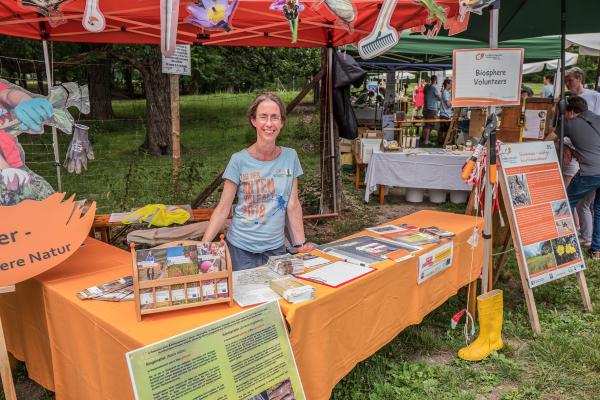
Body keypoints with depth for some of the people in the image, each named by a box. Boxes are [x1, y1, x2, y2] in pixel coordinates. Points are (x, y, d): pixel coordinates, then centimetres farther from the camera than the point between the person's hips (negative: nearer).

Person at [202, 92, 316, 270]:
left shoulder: (290, 157, -2)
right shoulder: (239, 160, -10)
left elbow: (293, 205, 2)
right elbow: (223, 208, -8)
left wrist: (300, 244, -1)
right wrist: (203, 246, -17)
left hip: (276, 247, 2)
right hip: (241, 249, -2)